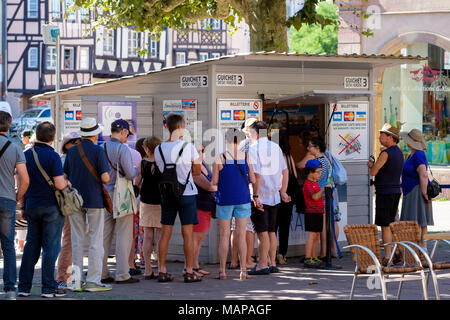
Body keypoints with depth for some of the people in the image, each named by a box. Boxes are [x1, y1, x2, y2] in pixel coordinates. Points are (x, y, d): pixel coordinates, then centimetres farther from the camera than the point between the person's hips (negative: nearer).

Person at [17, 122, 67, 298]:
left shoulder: (26, 155, 6)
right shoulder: (53, 156, -12)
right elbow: (59, 184, -17)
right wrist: (67, 182, 5)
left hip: (31, 206, 5)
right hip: (51, 207, -5)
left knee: (31, 246, 11)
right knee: (51, 247, -2)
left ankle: (24, 286, 9)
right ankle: (48, 288, -2)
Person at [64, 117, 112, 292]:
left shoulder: (71, 151, 6)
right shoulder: (98, 151, -9)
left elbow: (65, 176, 11)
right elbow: (105, 178, -14)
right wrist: (107, 175, 8)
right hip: (94, 200, -5)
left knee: (77, 240, 9)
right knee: (96, 240, 0)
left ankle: (76, 279, 5)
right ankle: (93, 280, -3)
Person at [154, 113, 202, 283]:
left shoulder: (159, 149, 1)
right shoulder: (188, 147, -9)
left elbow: (161, 170, 9)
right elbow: (197, 172, -1)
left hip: (166, 194, 4)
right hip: (186, 193, -4)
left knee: (166, 233, 8)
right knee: (187, 234, 0)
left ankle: (162, 271, 8)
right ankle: (189, 272, 2)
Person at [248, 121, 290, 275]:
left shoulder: (254, 149, -11)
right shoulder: (276, 147, 8)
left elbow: (257, 175, -19)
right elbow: (285, 172, 9)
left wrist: (256, 196, -17)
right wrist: (283, 192, 16)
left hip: (260, 197, -6)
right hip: (274, 196, 6)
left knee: (262, 232, -3)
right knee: (271, 231, 13)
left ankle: (262, 265, -1)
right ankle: (272, 264, 16)